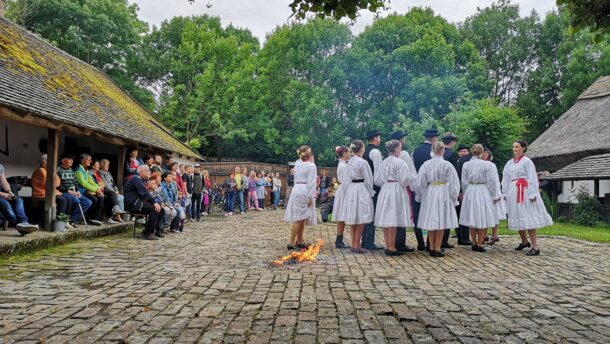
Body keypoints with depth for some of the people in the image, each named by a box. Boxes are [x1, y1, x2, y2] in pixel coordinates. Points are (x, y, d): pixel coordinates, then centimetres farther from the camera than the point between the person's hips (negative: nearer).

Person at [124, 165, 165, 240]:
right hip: (132, 203, -10)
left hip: (139, 202, 10)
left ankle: (156, 229, 5)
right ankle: (148, 233, -21)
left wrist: (155, 202, -2)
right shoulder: (136, 178, -10)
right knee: (154, 208, -26)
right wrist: (154, 202, -26)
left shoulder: (141, 180, 22)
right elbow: (144, 193, -22)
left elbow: (146, 194, 14)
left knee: (161, 208, 1)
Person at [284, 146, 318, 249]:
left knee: (301, 219, 12)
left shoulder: (297, 164, 13)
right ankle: (291, 243, -5)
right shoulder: (311, 165, -6)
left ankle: (300, 241, 17)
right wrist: (311, 197, -12)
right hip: (304, 192, -7)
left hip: (296, 190, 8)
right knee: (299, 219, -6)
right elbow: (311, 183, -12)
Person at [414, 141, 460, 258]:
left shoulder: (426, 164, -3)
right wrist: (453, 197, 7)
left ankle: (432, 248, 16)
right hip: (443, 195, -3)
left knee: (430, 222, 10)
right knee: (441, 223, 6)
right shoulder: (447, 165, -11)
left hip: (429, 194, 3)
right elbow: (453, 184, -6)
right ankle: (437, 249, 9)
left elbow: (420, 183, 3)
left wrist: (421, 196, 16)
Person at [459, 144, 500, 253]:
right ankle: (479, 244, 8)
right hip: (484, 193, -3)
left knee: (472, 220, 11)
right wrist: (495, 196, 3)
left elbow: (464, 182, 4)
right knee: (483, 220, 6)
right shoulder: (488, 165, -11)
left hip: (470, 193, 3)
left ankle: (474, 244, 18)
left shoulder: (466, 165, -2)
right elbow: (491, 182, -7)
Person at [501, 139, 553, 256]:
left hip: (524, 191, -6)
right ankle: (524, 242, 31)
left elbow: (532, 179, -9)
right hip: (513, 192, 6)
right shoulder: (509, 163, 12)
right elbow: (505, 180, 14)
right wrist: (504, 193, 10)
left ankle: (535, 247, -7)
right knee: (518, 217, 13)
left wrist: (532, 194, -15)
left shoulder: (527, 161, -5)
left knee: (528, 219, -9)